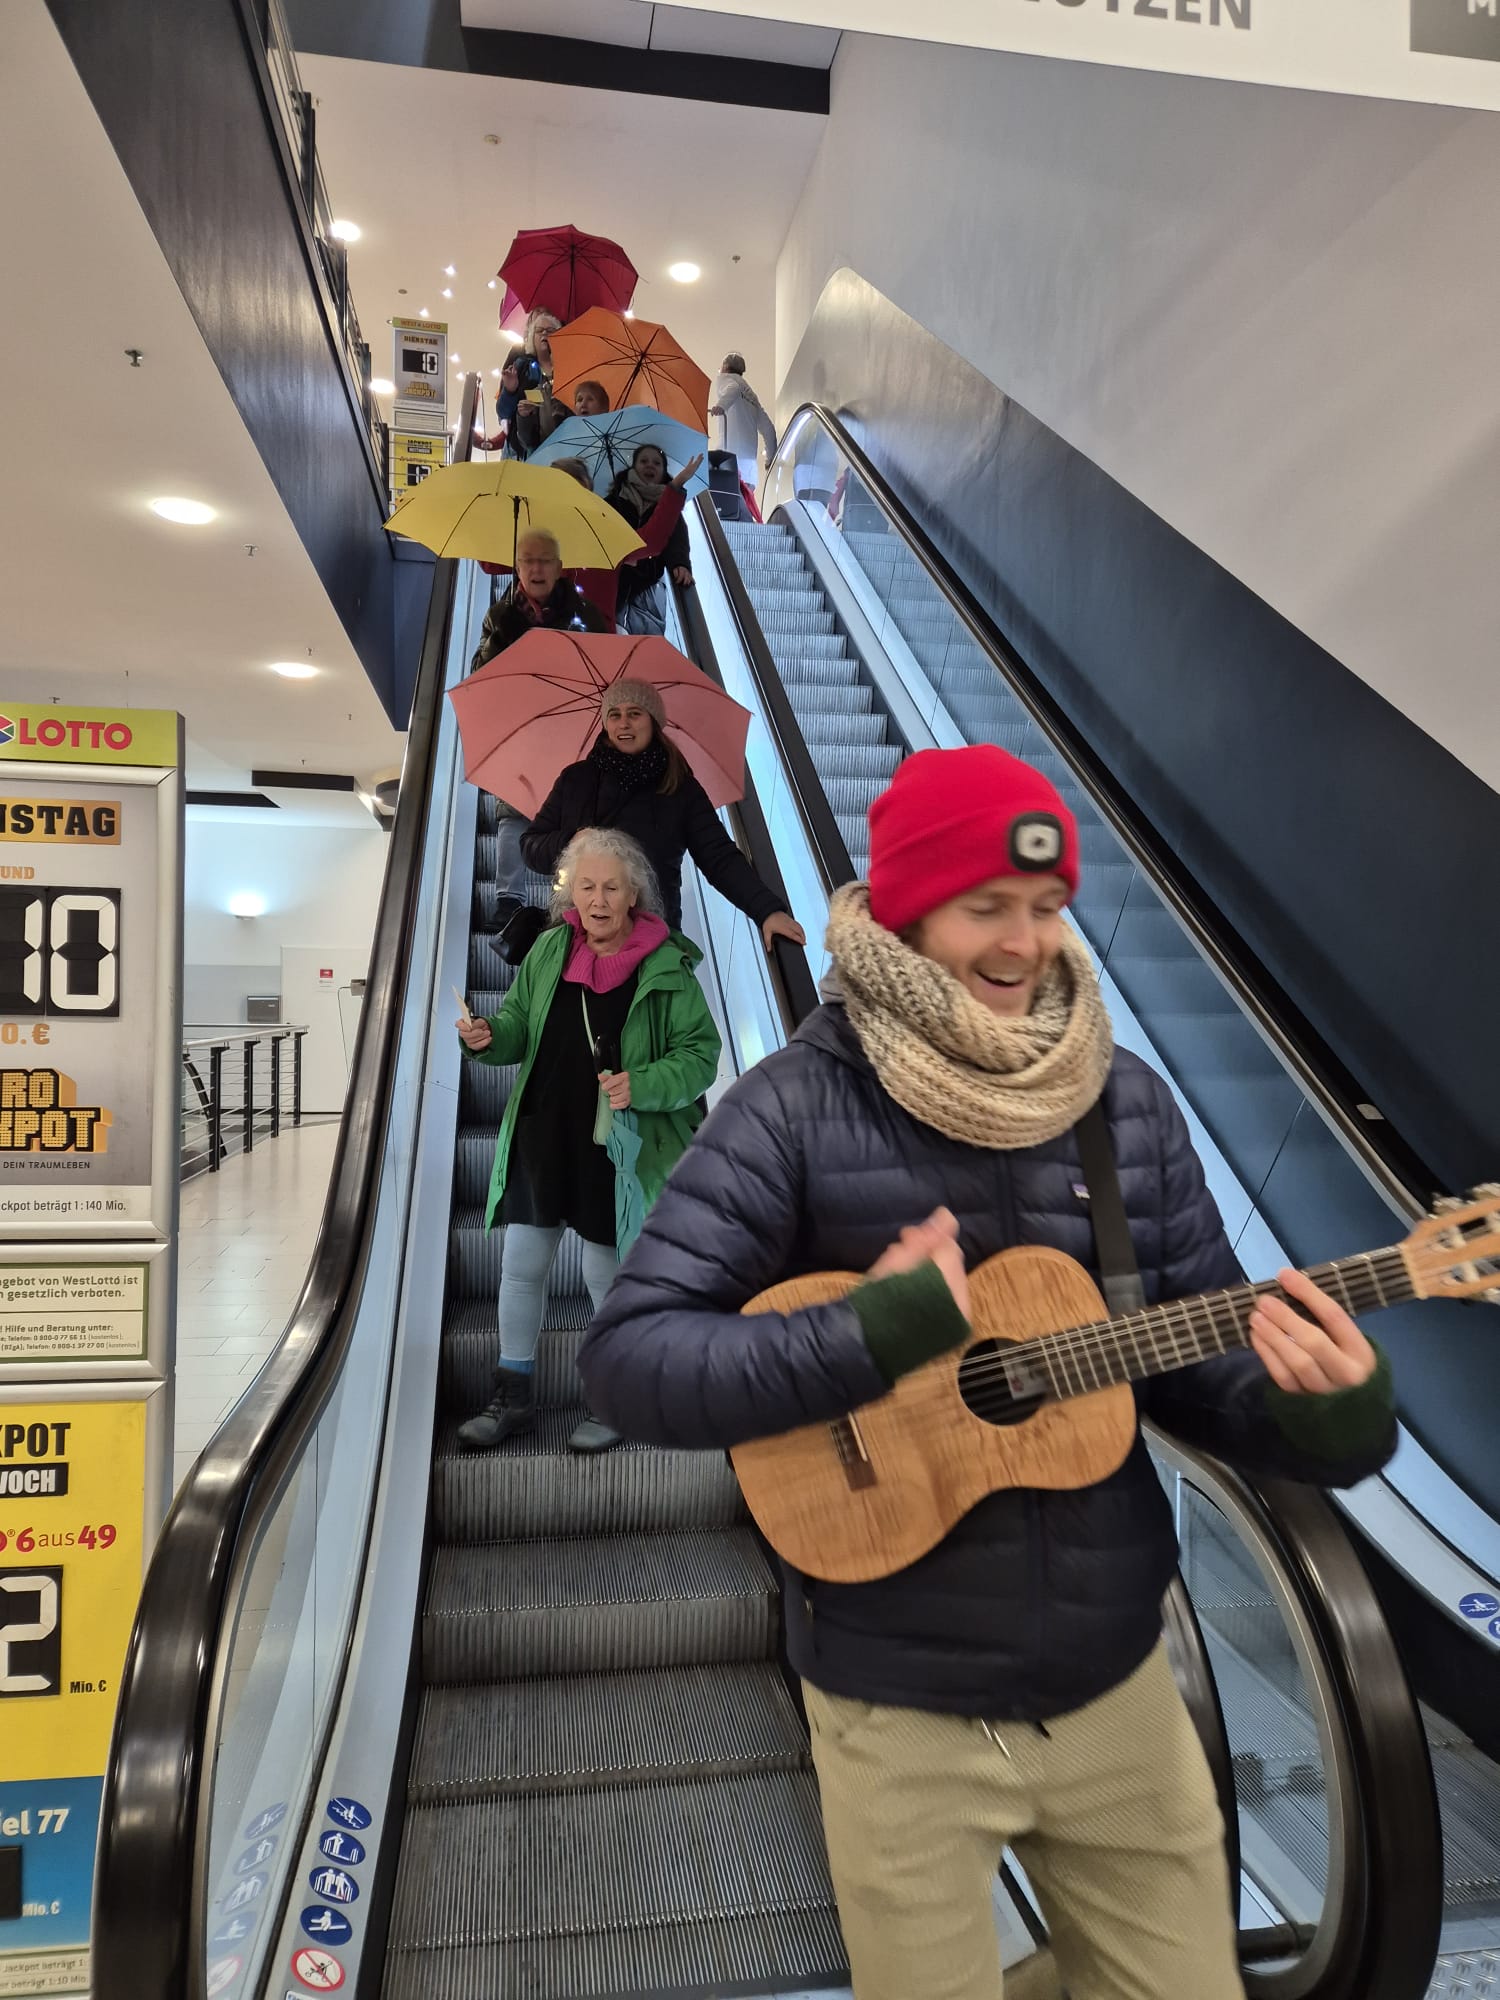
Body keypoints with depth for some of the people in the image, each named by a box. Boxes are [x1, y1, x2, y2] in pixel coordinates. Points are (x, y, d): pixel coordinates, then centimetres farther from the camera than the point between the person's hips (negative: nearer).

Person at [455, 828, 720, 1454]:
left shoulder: (667, 967, -9)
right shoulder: (550, 949, 3)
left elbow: (701, 1054, -8)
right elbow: (518, 1023, 13)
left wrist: (643, 1086, -23)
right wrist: (489, 1037, -10)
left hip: (619, 1146, -4)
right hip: (542, 1133, 4)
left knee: (607, 1274, 8)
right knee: (520, 1264, 10)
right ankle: (512, 1397, 28)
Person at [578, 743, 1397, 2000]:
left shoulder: (1127, 1103, -3)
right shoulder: (800, 1108, -16)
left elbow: (1201, 1359, 2)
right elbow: (627, 1360, -20)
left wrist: (1330, 1416, -18)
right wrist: (881, 1330, -29)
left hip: (1120, 1684, 4)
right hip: (902, 1710, -3)